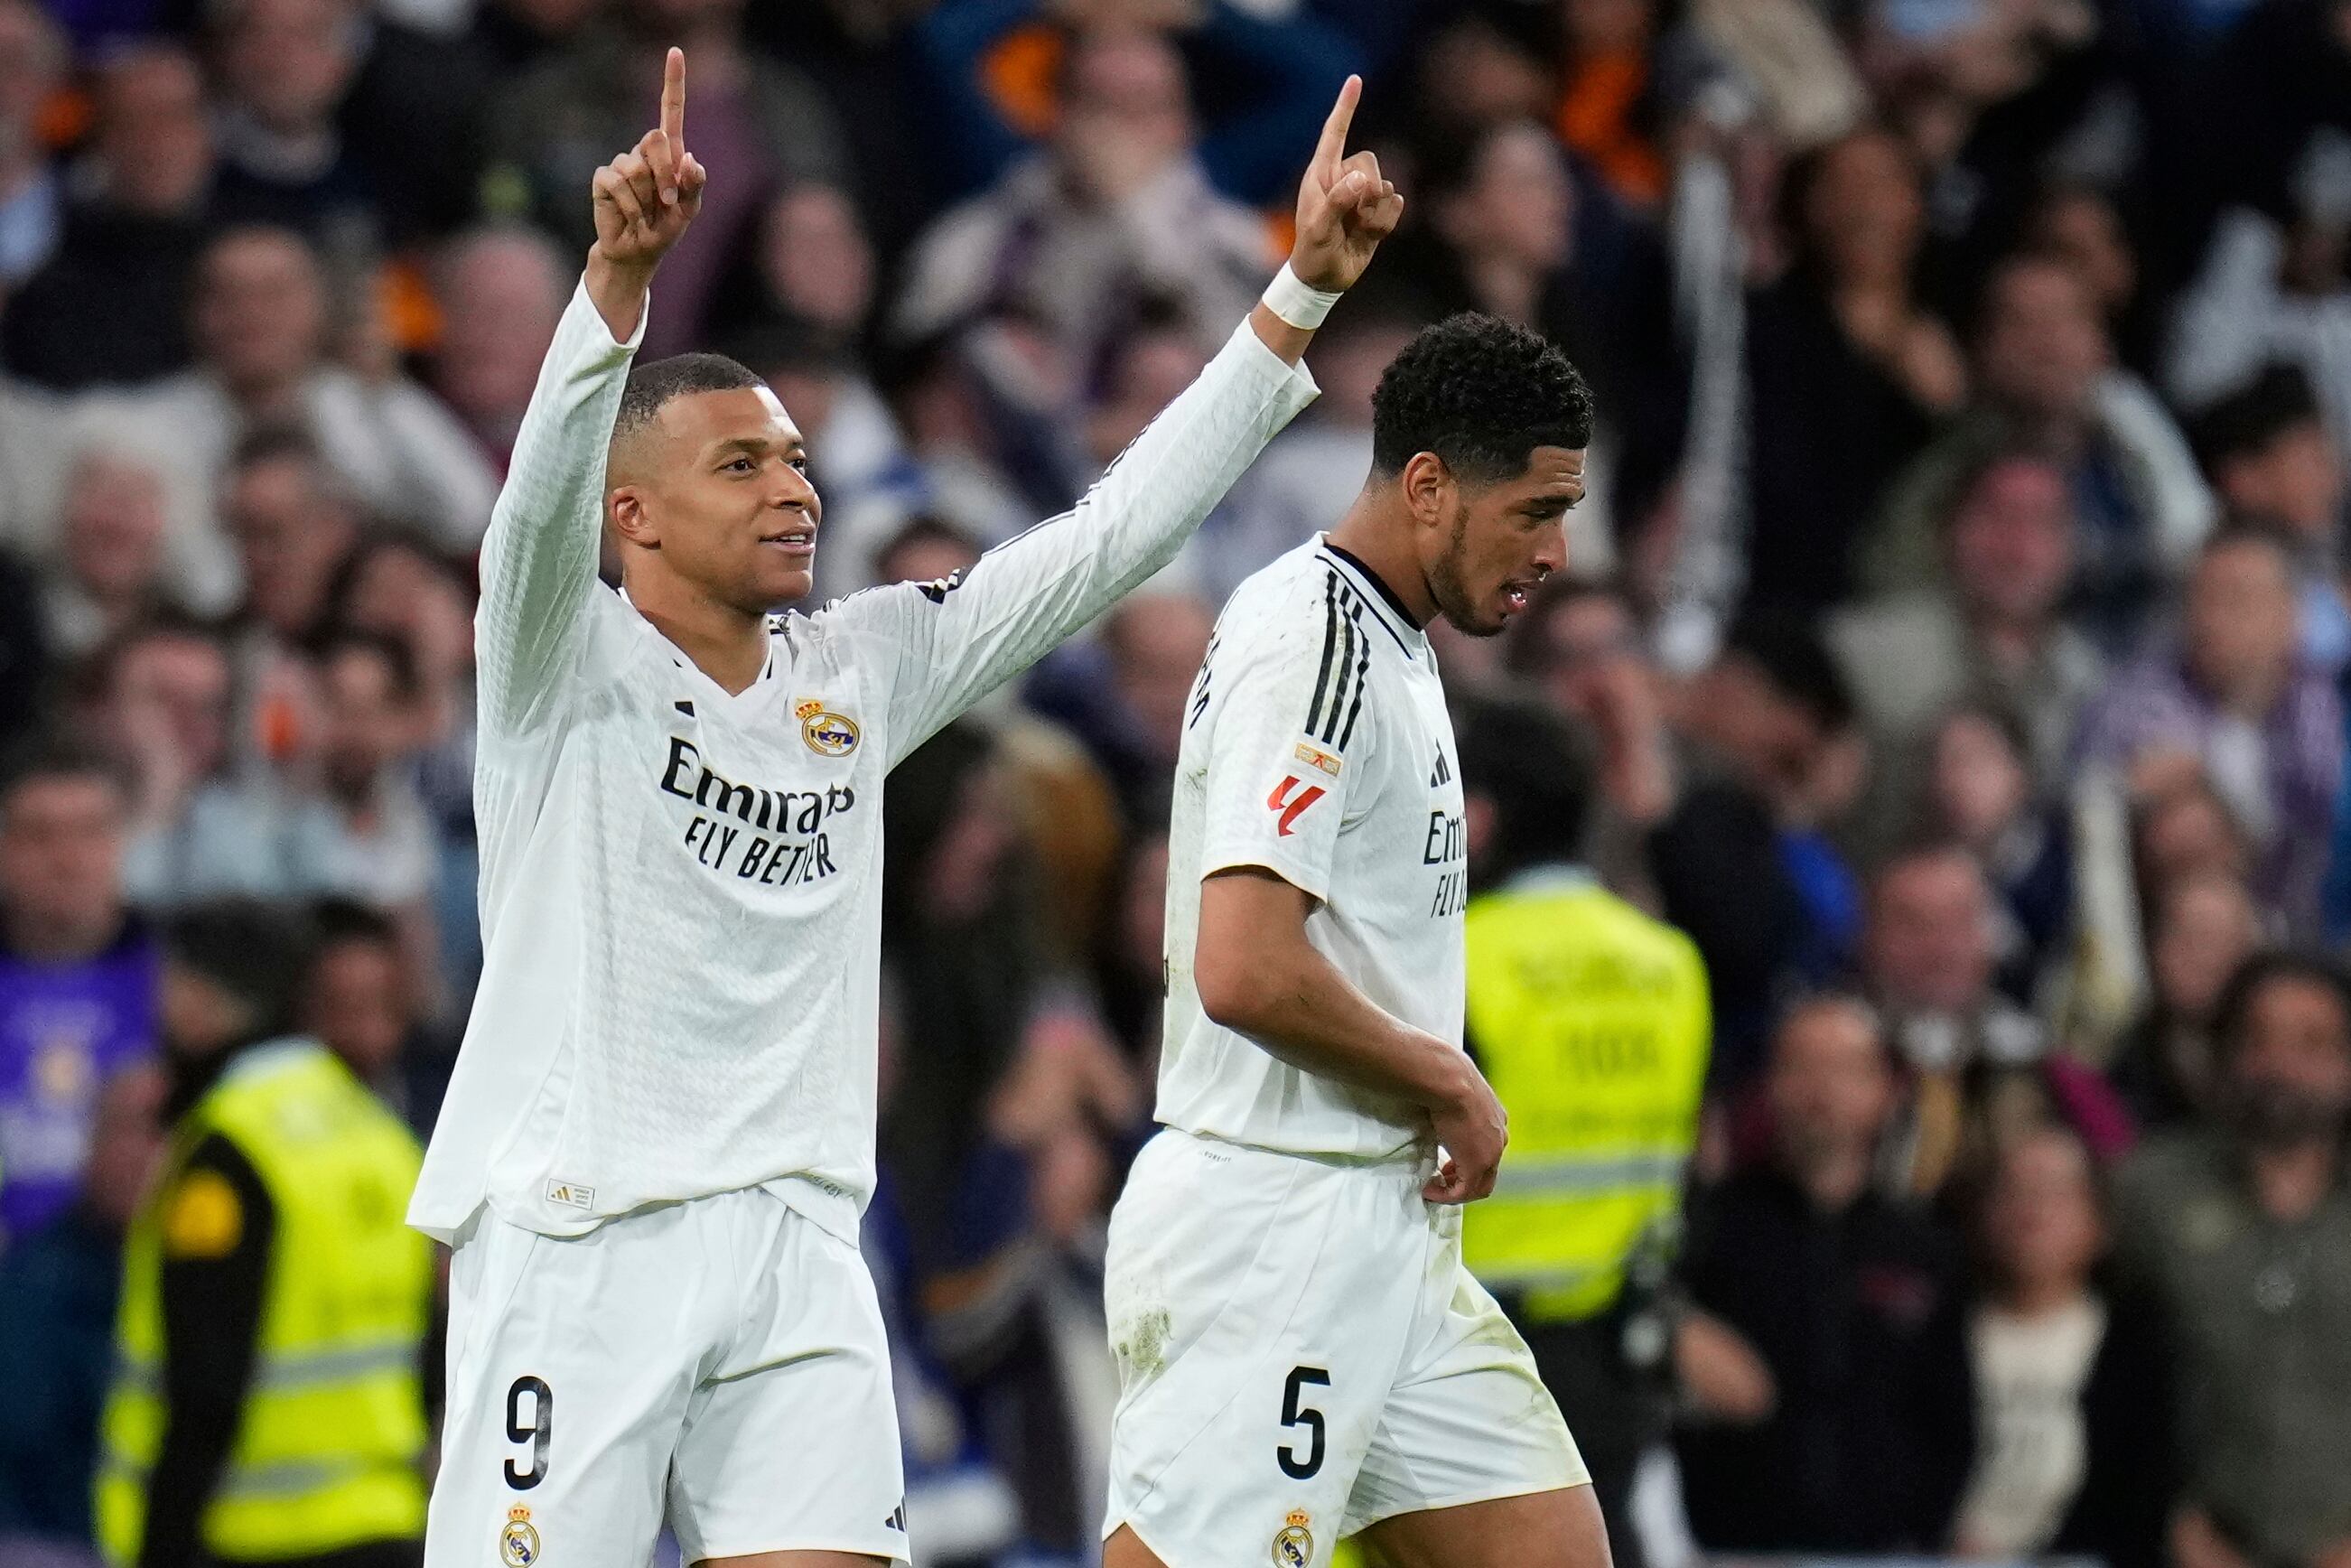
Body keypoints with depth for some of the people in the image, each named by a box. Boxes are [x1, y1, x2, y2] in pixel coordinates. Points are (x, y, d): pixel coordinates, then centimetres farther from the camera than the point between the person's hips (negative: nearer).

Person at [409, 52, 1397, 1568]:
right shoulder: (568, 662, -3)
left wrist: (1301, 291, 5)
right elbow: (545, 494, -23)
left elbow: (1113, 534, 11)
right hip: (577, 1238, -5)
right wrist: (620, 271, -41)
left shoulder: (865, 668, 12)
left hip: (795, 1248, 5)